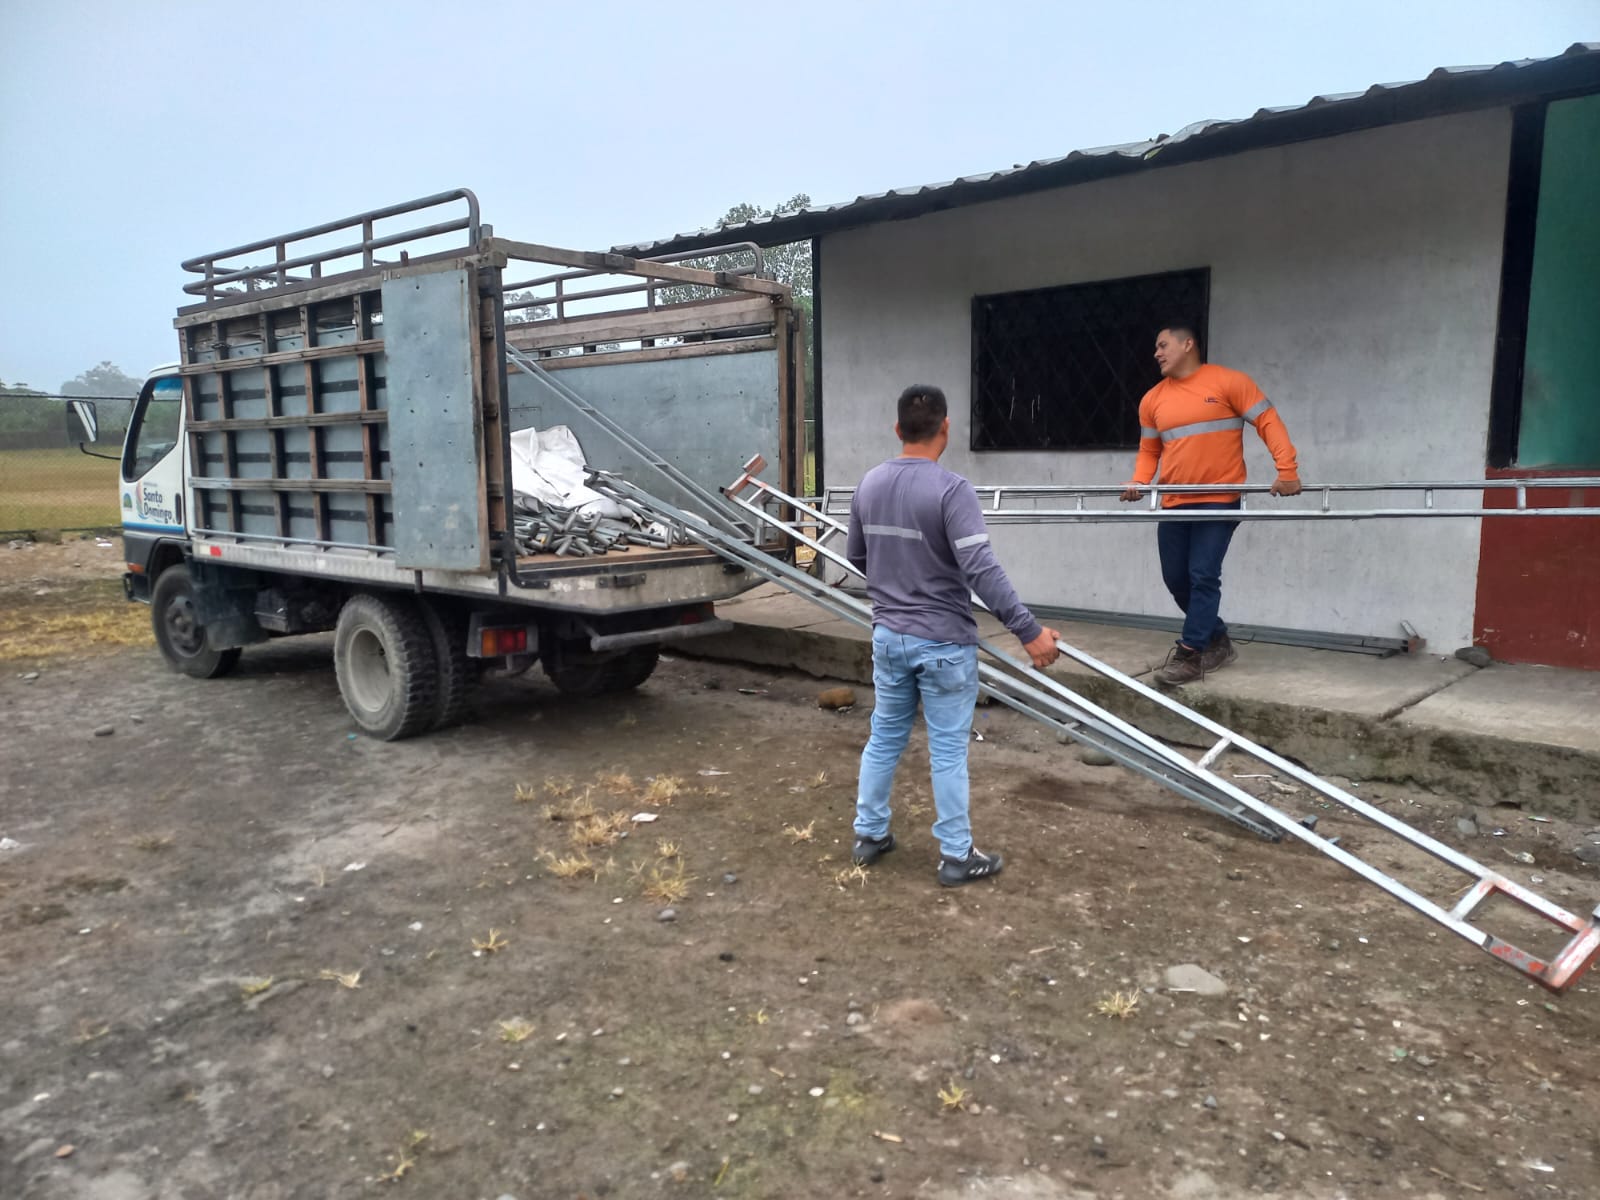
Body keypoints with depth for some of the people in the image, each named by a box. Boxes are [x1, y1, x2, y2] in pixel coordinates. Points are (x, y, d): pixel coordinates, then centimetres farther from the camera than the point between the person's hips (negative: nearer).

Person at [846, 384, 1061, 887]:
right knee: (948, 750, 4)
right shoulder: (950, 490, -18)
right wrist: (1029, 630, -22)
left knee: (885, 737, 18)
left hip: (888, 636, 6)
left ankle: (868, 834, 29)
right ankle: (956, 855, 16)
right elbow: (982, 571, -25)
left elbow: (856, 558, 14)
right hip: (944, 643, -6)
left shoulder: (869, 485, 3)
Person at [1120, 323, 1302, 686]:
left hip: (1219, 501, -6)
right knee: (1176, 578, 9)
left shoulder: (1229, 382, -4)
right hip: (1174, 504, 6)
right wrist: (1139, 481, -3)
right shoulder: (1152, 400, 11)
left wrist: (1287, 470, -16)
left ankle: (1190, 656, -4)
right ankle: (1217, 641, 28)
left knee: (1203, 576, -11)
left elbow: (1268, 422, -6)